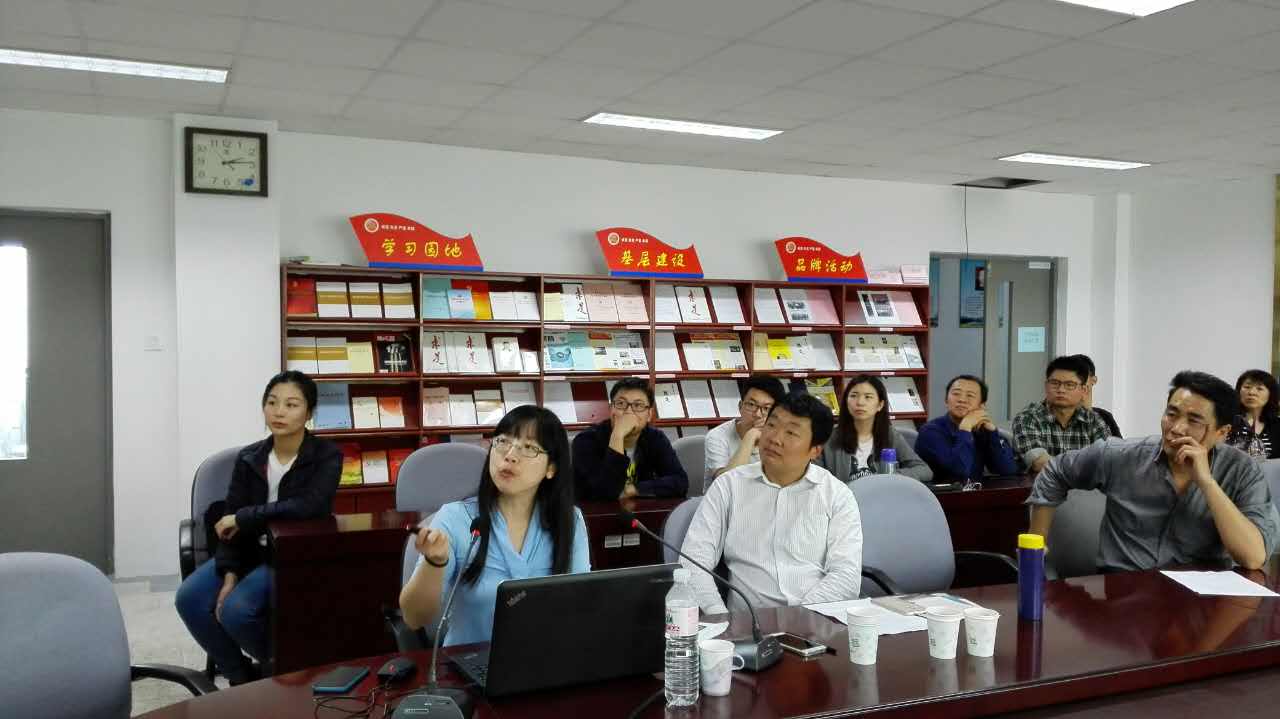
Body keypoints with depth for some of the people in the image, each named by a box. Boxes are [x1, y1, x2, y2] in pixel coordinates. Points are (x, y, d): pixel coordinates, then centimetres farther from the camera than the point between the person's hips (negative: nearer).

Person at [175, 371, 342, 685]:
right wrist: (230, 574, -14)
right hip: (251, 552, 6)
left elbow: (311, 506, -29)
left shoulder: (327, 456, -12)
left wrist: (244, 517, -22)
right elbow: (229, 523, 0)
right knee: (189, 598, -15)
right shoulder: (248, 458, 2)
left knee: (236, 609, -25)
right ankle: (240, 675, 6)